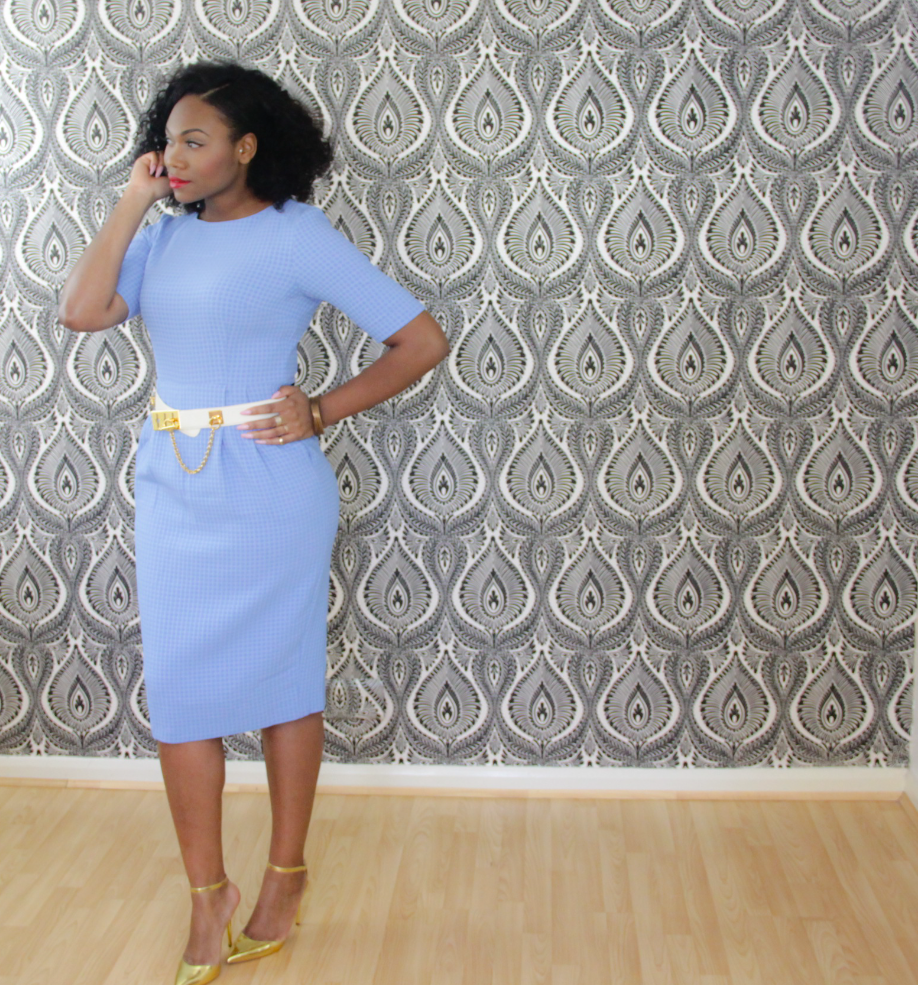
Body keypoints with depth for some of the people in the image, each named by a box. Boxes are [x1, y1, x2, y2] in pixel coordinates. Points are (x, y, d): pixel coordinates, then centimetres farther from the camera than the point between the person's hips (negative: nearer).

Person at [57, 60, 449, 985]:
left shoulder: (298, 233, -7)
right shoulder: (164, 236, 8)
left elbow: (423, 339, -8)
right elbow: (80, 310, -7)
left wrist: (323, 412, -12)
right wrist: (133, 202, -2)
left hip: (266, 489, -5)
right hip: (172, 484, 5)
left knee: (281, 677, 9)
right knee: (179, 685, 7)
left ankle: (285, 877, 28)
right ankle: (207, 893, 23)